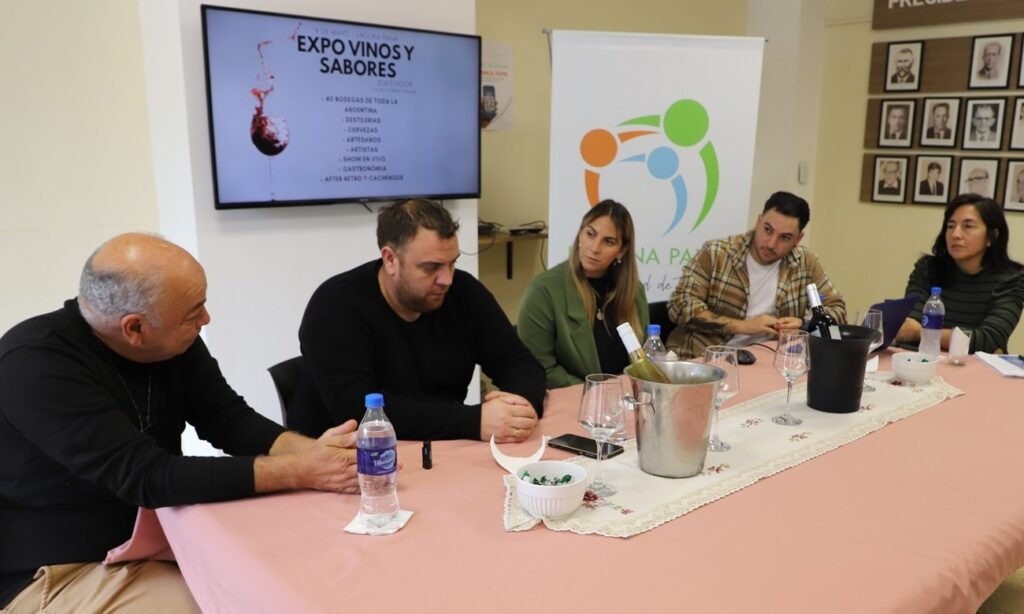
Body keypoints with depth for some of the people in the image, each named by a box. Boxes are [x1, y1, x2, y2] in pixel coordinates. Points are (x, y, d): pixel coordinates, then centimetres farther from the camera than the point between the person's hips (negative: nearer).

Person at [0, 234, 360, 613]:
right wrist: (298, 472, -34)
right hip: (55, 572, -6)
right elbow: (147, 477, -32)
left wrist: (308, 451, -23)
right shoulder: (35, 365, -26)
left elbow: (229, 420, -3)